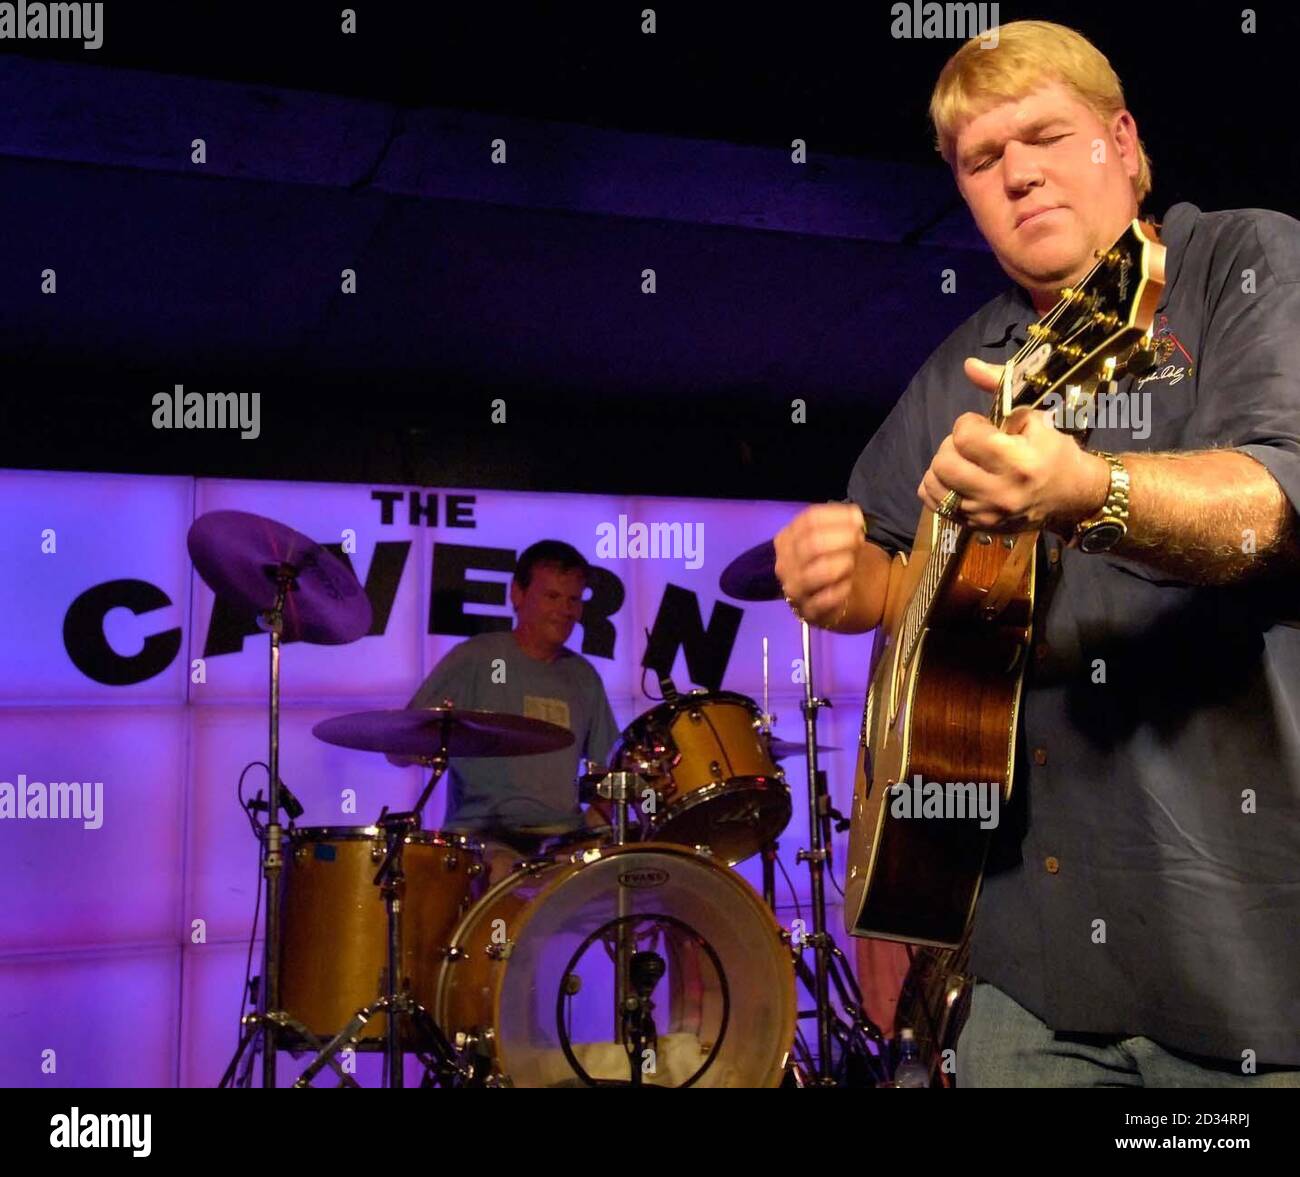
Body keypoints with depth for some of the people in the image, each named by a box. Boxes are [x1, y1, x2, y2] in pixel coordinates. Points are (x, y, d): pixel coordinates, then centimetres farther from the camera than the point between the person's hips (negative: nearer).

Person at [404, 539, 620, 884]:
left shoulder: (583, 678, 14)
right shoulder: (472, 660, -1)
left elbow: (609, 767, 23)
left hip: (563, 834, 5)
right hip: (481, 831, -5)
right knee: (503, 871, -36)